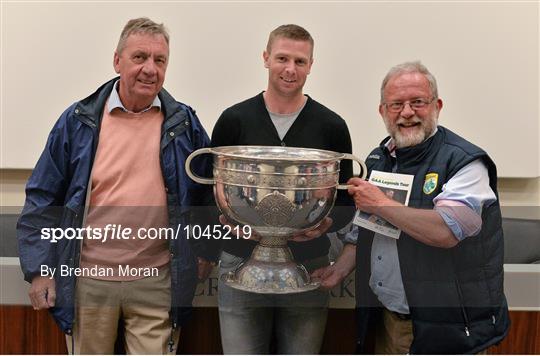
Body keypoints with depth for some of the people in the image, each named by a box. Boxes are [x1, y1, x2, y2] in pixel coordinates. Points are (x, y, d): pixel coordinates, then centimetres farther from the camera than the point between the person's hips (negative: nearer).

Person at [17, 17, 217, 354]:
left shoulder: (185, 124, 1)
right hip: (87, 280, 1)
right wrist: (39, 268, -2)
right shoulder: (79, 121, -1)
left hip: (157, 283, 0)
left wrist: (206, 251, 7)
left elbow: (210, 192, 11)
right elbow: (43, 199, 2)